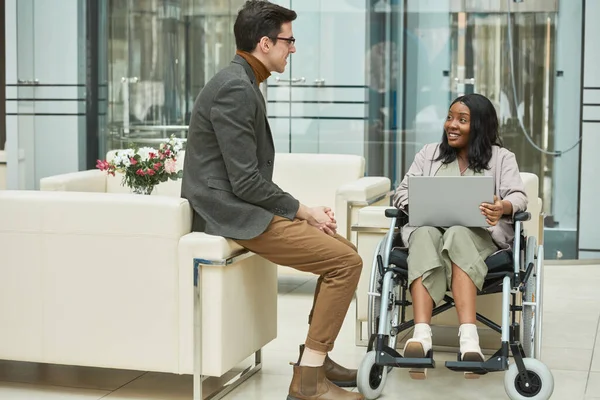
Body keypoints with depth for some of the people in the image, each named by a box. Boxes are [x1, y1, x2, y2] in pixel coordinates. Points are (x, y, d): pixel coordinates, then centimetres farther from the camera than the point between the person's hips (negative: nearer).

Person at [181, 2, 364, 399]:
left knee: (342, 248, 14)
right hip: (232, 215, -10)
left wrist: (302, 209, 8)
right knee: (347, 261, -14)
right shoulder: (236, 89, -18)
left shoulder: (243, 83, 14)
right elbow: (245, 182, -22)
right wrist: (302, 211, -10)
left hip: (240, 207, 10)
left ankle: (316, 357, 19)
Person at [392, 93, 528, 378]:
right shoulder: (429, 154, 23)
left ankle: (468, 338, -54)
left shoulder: (501, 158, 16)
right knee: (426, 236, -38)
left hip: (478, 233, -1)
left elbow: (518, 196, 0)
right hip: (429, 226, 1)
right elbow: (403, 191, 14)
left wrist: (502, 208, -26)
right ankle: (421, 336, -58)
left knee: (457, 235, -39)